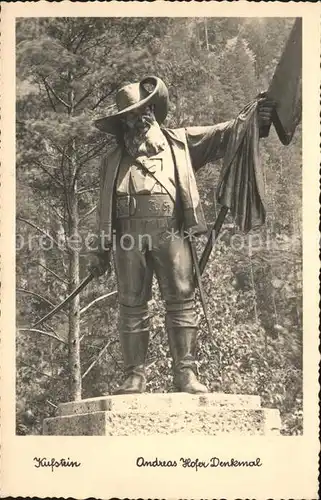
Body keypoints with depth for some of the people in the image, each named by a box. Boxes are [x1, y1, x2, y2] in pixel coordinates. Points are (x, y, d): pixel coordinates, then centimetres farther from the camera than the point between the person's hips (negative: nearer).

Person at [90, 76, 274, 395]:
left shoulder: (180, 142, 20)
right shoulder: (113, 161, 23)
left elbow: (220, 135, 9)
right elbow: (105, 209, 22)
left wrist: (253, 121, -7)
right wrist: (102, 250, 17)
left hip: (171, 230, -1)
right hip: (129, 234, 2)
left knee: (181, 300, -8)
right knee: (131, 306, 0)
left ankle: (185, 372, -6)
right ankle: (135, 376, 4)